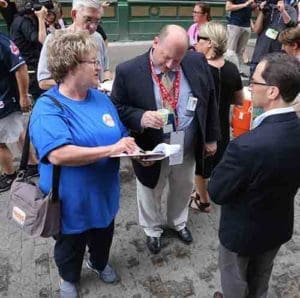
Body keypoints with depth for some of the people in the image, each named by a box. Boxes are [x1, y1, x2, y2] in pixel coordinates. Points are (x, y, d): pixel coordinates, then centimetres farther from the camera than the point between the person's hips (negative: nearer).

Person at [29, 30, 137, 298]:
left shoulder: (101, 98, 0)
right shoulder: (48, 107, -23)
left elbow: (121, 137, 7)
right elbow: (58, 155, -37)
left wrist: (134, 151, -16)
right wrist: (110, 150, -35)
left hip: (104, 194, 6)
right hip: (72, 201, -5)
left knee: (103, 237, 29)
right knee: (70, 246, 22)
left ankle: (100, 263, 61)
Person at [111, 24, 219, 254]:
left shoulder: (197, 62, -8)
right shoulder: (128, 72, -19)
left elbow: (210, 99, 2)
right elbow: (117, 108, -11)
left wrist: (211, 137, 5)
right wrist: (141, 117, -31)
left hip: (188, 146, 3)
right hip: (151, 149, -3)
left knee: (183, 188, 26)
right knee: (150, 193, 20)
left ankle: (178, 222, 56)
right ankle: (153, 230, 49)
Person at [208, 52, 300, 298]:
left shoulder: (247, 146, -40)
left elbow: (216, 193, -24)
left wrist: (229, 164, -12)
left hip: (244, 230, -6)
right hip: (280, 225, 6)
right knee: (261, 277, 33)